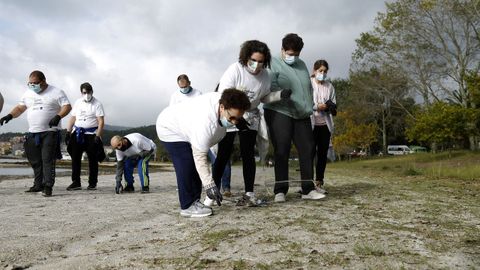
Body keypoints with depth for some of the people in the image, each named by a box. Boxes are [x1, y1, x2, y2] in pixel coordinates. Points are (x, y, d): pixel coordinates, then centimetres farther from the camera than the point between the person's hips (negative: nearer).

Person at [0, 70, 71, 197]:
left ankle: (48, 186, -9)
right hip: (32, 133, 6)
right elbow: (20, 107, 19)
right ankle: (38, 185, 21)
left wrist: (58, 116, -25)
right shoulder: (28, 94, 15)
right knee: (35, 161, 10)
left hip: (50, 132, -6)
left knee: (47, 159, -11)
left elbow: (67, 106, -8)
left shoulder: (56, 92, -2)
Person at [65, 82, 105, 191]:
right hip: (77, 134, 4)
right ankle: (76, 182, 9)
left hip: (91, 134, -4)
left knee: (93, 160, 1)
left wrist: (98, 136, -17)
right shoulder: (77, 102, 13)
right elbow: (73, 118, 16)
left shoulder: (97, 104, -3)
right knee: (75, 158, 2)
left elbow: (101, 122, -9)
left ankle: (92, 183, 9)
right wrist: (68, 132, 8)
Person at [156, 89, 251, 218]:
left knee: (196, 167, 4)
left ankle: (195, 201, 11)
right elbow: (199, 157, -39)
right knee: (186, 165, -19)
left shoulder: (222, 100, -19)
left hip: (185, 127, 9)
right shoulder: (205, 122, -44)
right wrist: (209, 185, -40)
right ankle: (187, 207, -12)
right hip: (170, 129, -9)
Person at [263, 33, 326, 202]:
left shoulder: (301, 65, 19)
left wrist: (309, 107, 11)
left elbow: (308, 88, 23)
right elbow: (271, 88, -12)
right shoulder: (274, 64, -1)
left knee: (307, 149, 2)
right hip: (279, 113, -6)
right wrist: (285, 97, -23)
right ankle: (280, 190, 1)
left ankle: (308, 189, 8)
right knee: (281, 151, -6)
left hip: (302, 115, 6)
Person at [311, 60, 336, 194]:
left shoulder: (329, 86, 13)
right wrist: (317, 107, -14)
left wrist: (330, 107, -6)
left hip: (325, 124, 4)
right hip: (311, 124, -4)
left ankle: (319, 182, 13)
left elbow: (334, 105, 16)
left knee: (323, 154, 6)